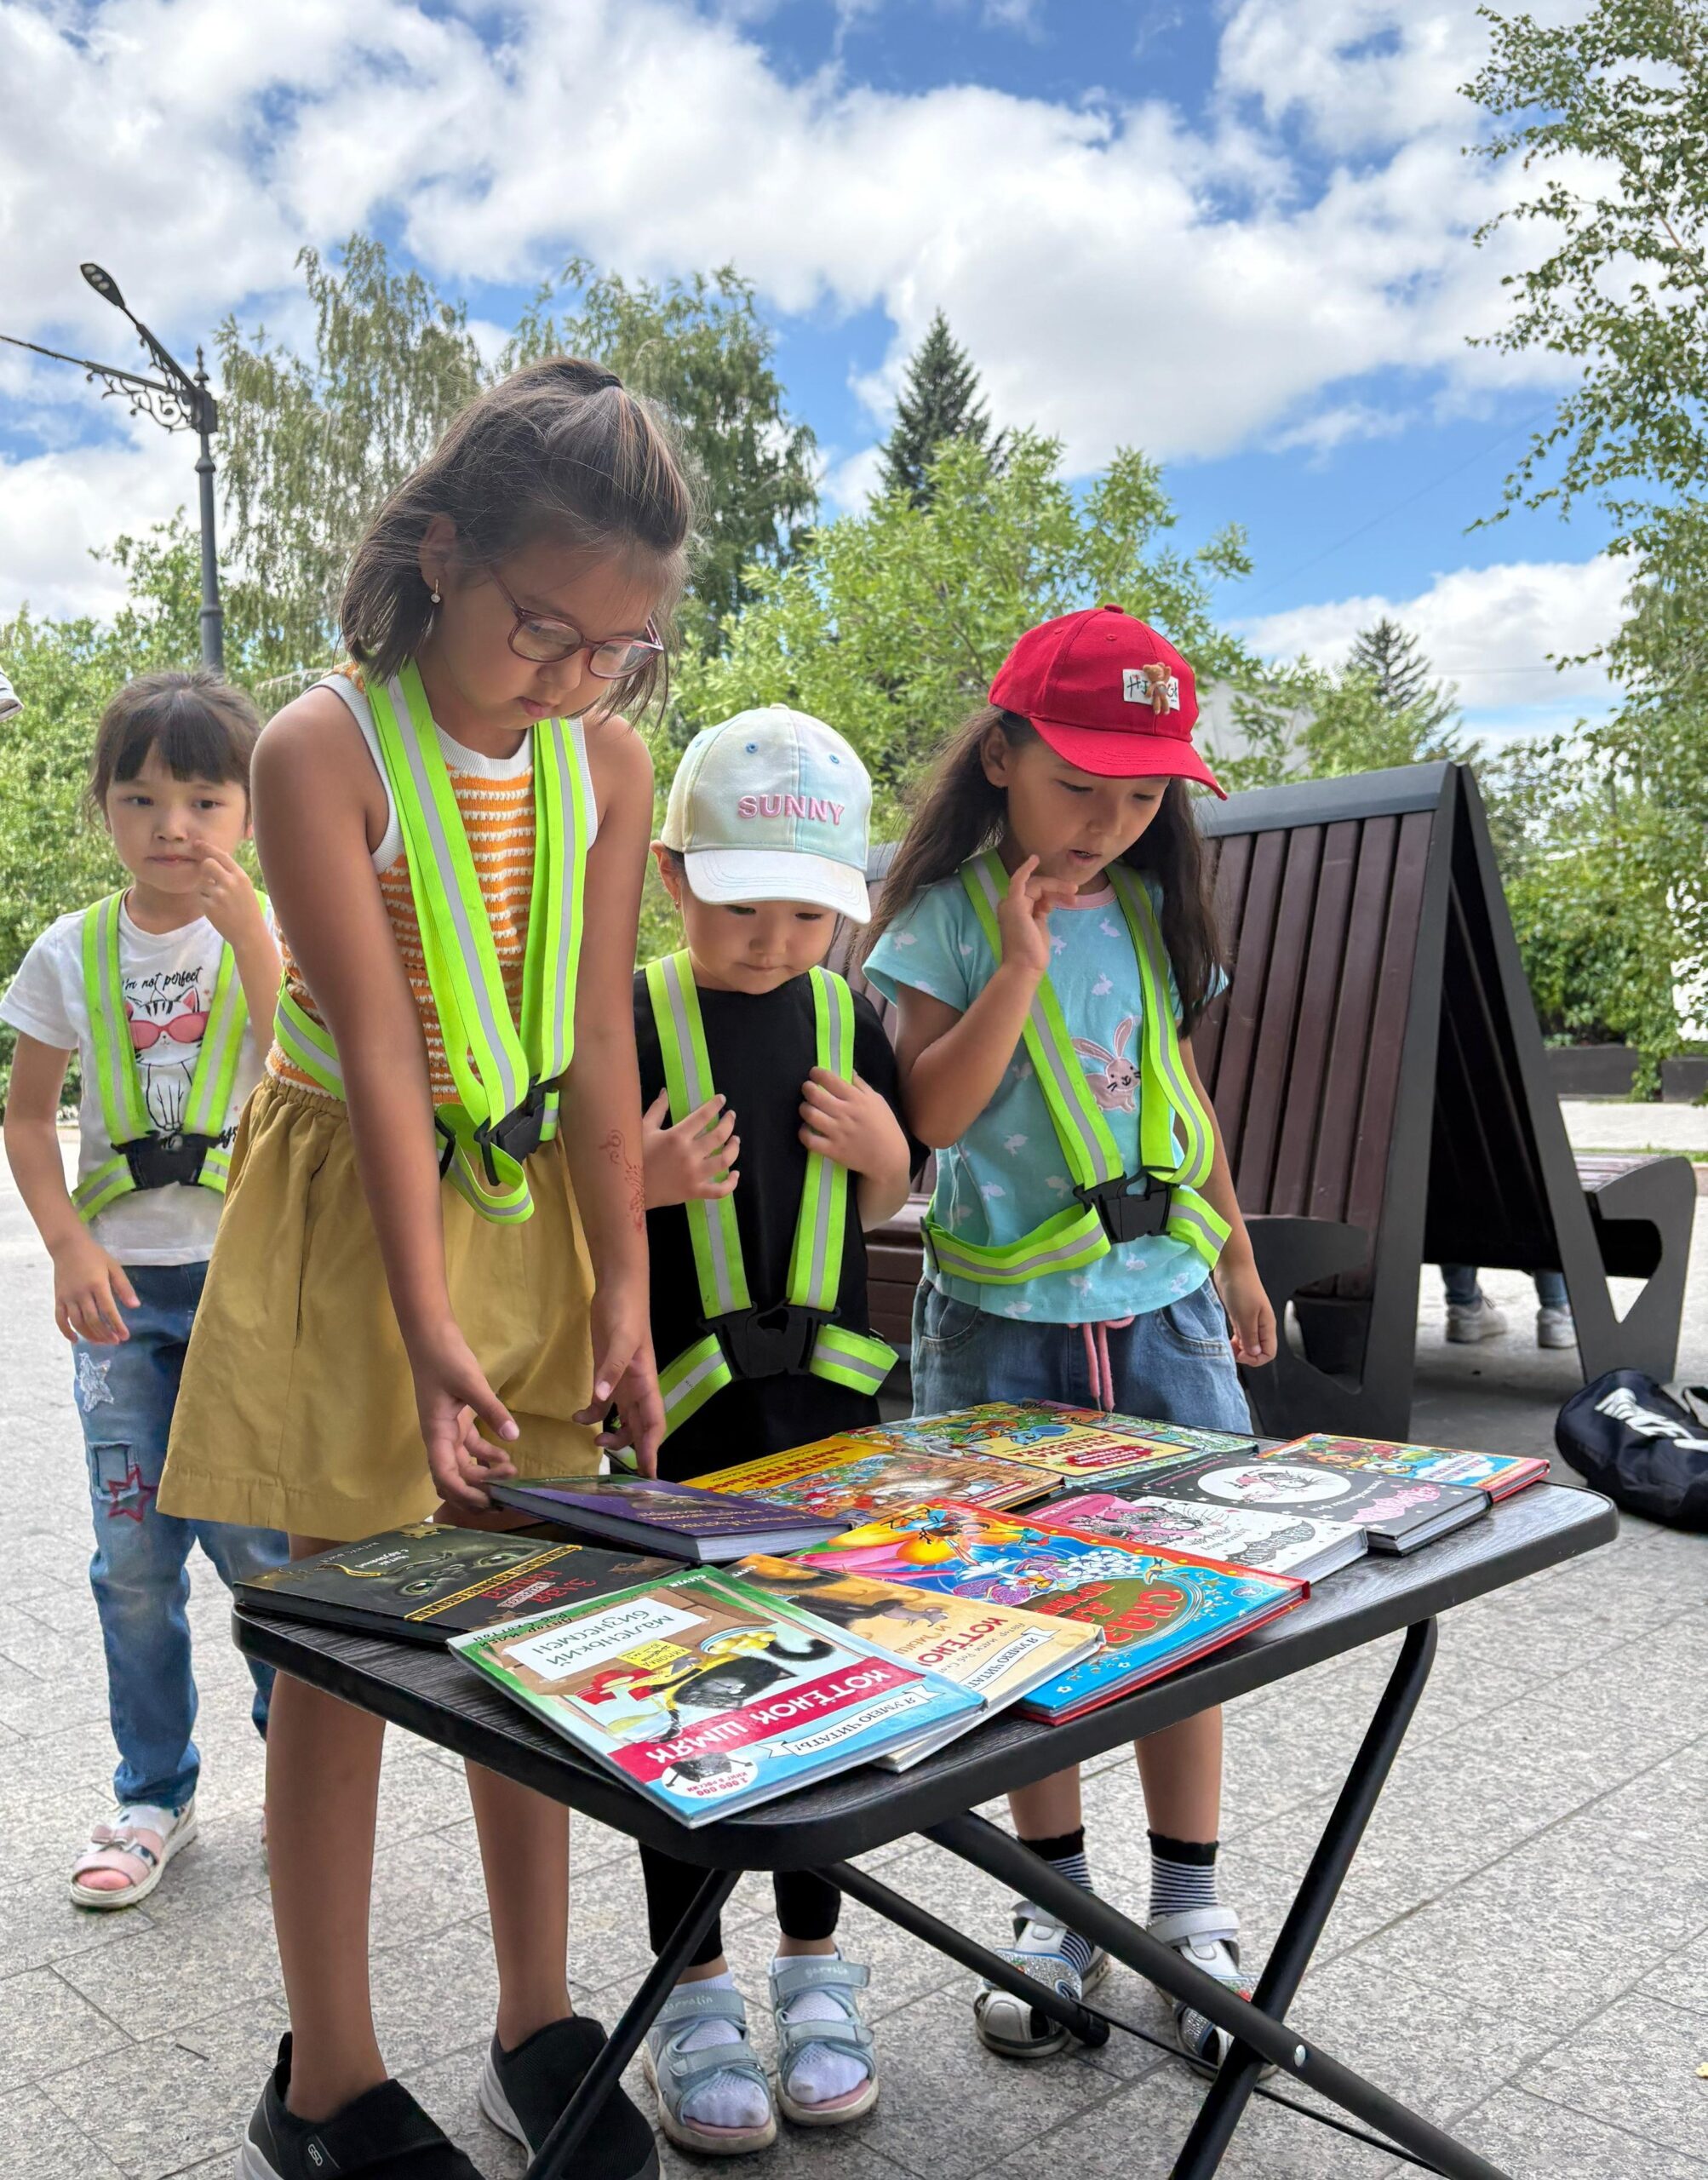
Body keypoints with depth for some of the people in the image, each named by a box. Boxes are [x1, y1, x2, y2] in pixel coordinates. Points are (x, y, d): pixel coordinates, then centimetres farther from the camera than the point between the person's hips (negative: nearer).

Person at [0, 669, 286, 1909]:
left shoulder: (273, 936, -3)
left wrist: (245, 925, -22)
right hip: (120, 1288, 3)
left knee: (256, 1539, -1)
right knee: (134, 1557, 7)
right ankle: (157, 1796, 26)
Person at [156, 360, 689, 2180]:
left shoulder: (606, 764, -1)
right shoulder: (325, 748, -14)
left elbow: (594, 1045, -2)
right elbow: (380, 1049, -21)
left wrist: (622, 1290, -6)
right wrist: (429, 1326, -25)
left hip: (533, 1208, 5)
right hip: (354, 1211, -4)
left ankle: (537, 2028, 28)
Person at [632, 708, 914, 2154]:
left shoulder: (845, 1021, 4)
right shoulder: (629, 1019, -7)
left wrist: (884, 1151, -7)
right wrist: (648, 1186, -22)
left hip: (830, 1395, 3)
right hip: (684, 1402, -3)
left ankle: (815, 1966, 32)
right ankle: (694, 1991, 26)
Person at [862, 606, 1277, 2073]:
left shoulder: (1155, 913, 8)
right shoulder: (949, 919, -5)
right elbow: (934, 1112, -16)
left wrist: (1239, 1261, 20)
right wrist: (1021, 961, -22)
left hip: (1163, 1308, 4)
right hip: (1005, 1324, -3)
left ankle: (1191, 1909, 23)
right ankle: (1062, 1904, 25)